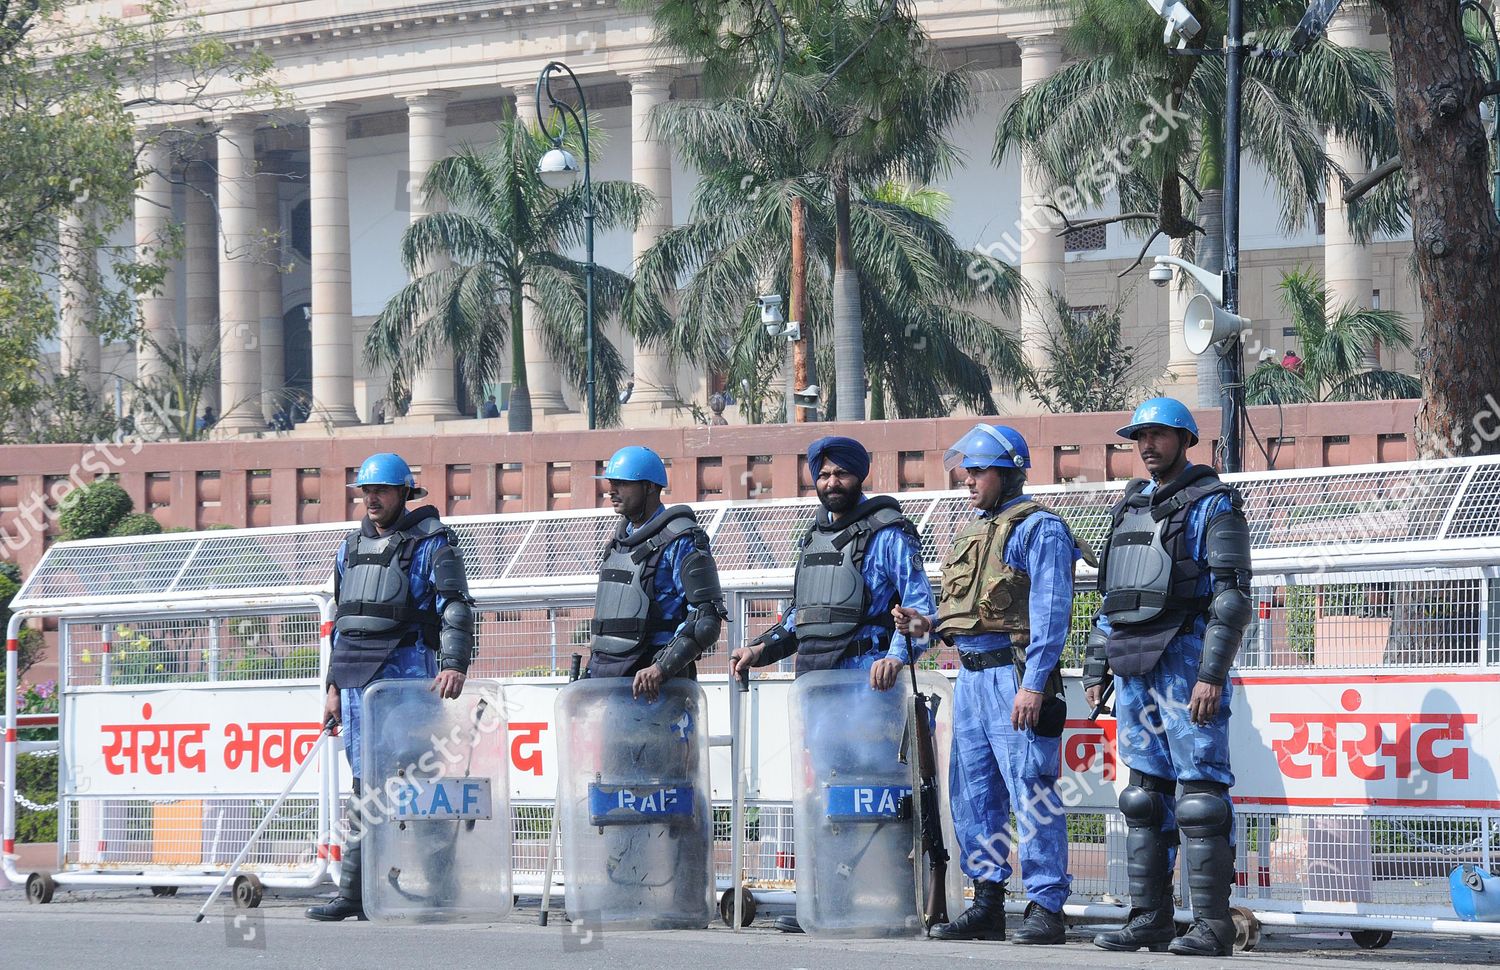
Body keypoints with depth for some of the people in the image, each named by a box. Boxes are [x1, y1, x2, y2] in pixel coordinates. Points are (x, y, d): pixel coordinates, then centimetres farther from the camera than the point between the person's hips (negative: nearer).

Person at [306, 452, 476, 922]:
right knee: (365, 776, 4)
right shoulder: (353, 546, 19)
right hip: (355, 673, 7)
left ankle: (353, 891, -11)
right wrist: (334, 684, 20)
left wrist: (454, 664, -24)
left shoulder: (431, 542, -1)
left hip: (403, 670, -7)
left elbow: (456, 608, -10)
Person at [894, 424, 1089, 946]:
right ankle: (986, 905, 15)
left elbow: (1049, 613, -14)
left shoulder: (1039, 530, -6)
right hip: (971, 674, 9)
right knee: (973, 794, 9)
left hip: (1014, 674, -9)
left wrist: (1034, 685, -22)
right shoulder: (973, 532, 22)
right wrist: (929, 625, 8)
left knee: (1031, 794, -10)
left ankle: (1046, 910, -10)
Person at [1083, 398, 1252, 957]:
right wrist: (1096, 669, 18)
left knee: (1200, 793, -9)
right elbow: (1109, 596, 24)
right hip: (1133, 668, 8)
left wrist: (1212, 674, -19)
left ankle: (1212, 925, -10)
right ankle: (1149, 920, 10)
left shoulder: (1212, 505, -3)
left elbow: (1232, 596, -11)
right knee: (1144, 794, 7)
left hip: (1186, 658, -8)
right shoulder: (1130, 507, 20)